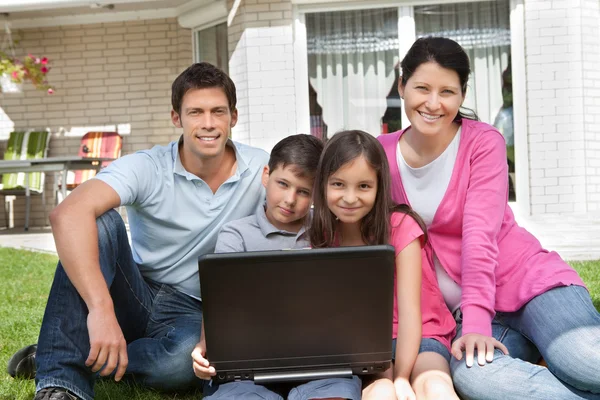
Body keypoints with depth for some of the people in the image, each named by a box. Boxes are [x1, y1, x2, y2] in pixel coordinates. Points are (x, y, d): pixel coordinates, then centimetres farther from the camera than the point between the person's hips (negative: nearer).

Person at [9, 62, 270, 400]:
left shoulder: (262, 169, -7)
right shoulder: (147, 168, -14)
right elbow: (68, 214, -31)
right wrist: (101, 308, -46)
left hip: (196, 312, 0)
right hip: (136, 297, 0)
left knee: (183, 359, -38)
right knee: (100, 221, -29)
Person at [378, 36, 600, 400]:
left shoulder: (483, 142, -5)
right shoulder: (382, 153, 2)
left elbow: (480, 234, -16)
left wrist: (475, 321, -26)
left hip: (530, 280, -2)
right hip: (465, 306, 3)